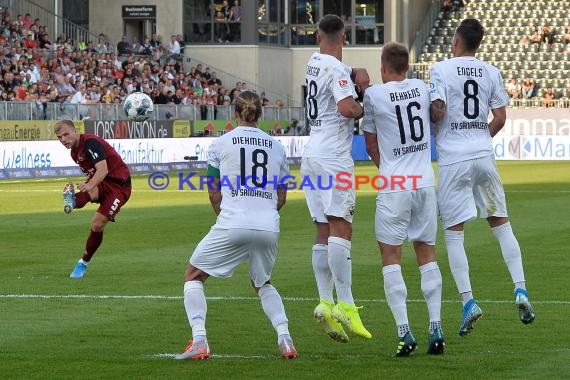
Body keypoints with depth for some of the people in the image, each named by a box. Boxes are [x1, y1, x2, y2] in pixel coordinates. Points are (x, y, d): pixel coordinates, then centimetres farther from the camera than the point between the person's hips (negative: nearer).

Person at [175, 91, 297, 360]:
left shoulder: (221, 143, 4)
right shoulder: (276, 146, 13)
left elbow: (213, 192, 7)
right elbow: (281, 197, 15)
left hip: (232, 224, -4)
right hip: (269, 227, 4)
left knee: (193, 276, 15)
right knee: (263, 283, 28)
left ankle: (199, 340, -3)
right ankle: (284, 336, 6)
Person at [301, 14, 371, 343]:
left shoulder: (315, 63, 13)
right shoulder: (336, 69, -10)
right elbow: (346, 107, -24)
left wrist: (357, 74, 7)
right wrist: (365, 109, -3)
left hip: (313, 155, 9)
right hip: (334, 158, -9)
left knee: (324, 232, 8)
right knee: (341, 228, -13)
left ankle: (326, 302, 2)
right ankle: (345, 304, -20)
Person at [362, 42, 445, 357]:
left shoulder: (373, 95, -4)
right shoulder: (423, 89, 7)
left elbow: (371, 145, 7)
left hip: (393, 188, -4)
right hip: (425, 182, 4)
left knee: (391, 255, 2)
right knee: (426, 252, 12)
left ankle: (404, 332, -7)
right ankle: (436, 328, 5)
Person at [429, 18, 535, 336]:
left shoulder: (442, 69, -5)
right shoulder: (491, 72, 7)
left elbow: (437, 111, -13)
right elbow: (500, 118, 5)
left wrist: (427, 120, 9)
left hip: (453, 158, -3)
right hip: (484, 154, 3)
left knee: (454, 232, 2)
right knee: (501, 223, 13)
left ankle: (468, 301, -7)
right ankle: (520, 290, 2)